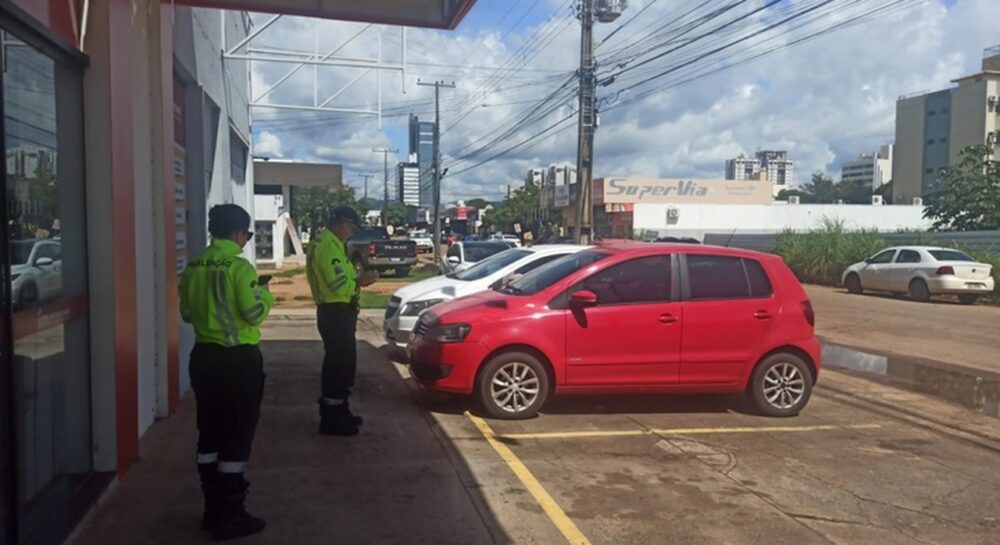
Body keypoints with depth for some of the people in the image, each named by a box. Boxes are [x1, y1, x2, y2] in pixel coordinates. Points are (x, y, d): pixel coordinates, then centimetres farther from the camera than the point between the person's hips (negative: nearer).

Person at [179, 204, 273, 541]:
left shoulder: (193, 268, 6)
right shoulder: (239, 266, -15)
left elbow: (187, 314, 13)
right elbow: (255, 313, -17)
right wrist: (264, 293, 1)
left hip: (203, 357, 7)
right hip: (238, 359, -7)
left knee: (209, 434, 15)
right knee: (237, 437, 2)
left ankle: (213, 510, 24)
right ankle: (230, 516, 7)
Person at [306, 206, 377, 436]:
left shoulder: (330, 243, 16)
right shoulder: (327, 246, -18)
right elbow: (339, 285, -25)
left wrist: (357, 279, 5)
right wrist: (361, 281, -13)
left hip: (339, 310, 11)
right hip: (334, 312, -11)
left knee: (343, 361, 18)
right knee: (338, 363, -5)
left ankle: (338, 410, 30)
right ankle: (331, 419, 3)